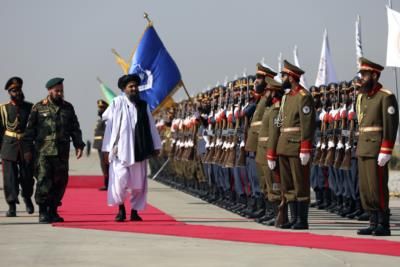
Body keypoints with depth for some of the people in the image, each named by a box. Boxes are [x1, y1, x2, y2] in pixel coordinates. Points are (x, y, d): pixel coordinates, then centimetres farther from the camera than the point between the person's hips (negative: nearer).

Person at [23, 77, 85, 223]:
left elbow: (75, 129, 16)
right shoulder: (39, 108, 3)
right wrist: (28, 149, -1)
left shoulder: (68, 108, 13)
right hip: (43, 152, -4)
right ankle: (43, 212, -4)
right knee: (43, 181, -8)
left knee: (60, 182, 4)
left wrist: (78, 145, 6)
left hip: (62, 152, 4)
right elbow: (30, 130, 4)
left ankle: (53, 211, 14)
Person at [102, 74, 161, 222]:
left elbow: (151, 126, 13)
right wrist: (108, 148, -5)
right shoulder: (117, 103, -2)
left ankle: (135, 210, 17)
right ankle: (121, 208, 11)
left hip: (139, 150, 4)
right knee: (120, 179, -9)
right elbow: (110, 125, -2)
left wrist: (156, 146, 10)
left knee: (138, 182, 5)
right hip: (121, 149, -4)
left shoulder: (143, 105, 9)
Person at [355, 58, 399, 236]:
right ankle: (374, 223, 13)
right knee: (365, 188, 7)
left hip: (377, 149, -8)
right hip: (363, 149, 8)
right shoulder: (361, 97, 16)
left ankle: (384, 225, -1)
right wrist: (359, 147, 15)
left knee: (377, 187, -8)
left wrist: (385, 152, -19)